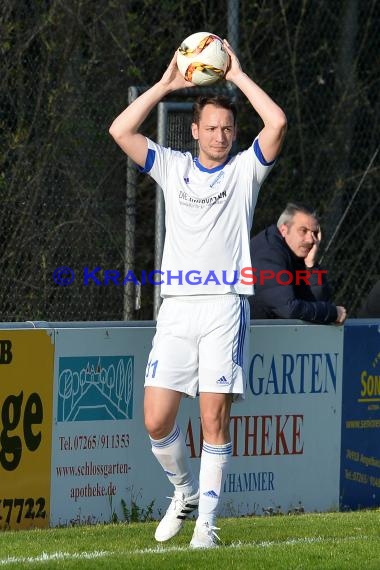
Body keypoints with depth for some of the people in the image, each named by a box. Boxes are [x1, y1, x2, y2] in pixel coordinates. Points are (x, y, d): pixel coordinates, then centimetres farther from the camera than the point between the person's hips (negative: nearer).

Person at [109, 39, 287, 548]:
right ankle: (185, 492, 22)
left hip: (225, 305, -2)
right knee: (156, 420, -4)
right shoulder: (172, 167, 14)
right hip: (176, 306, 2)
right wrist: (165, 84, 4)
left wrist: (238, 76, 0)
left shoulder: (246, 169, 9)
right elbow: (121, 131, 3)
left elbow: (277, 123, -8)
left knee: (215, 416, -10)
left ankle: (206, 522, -5)